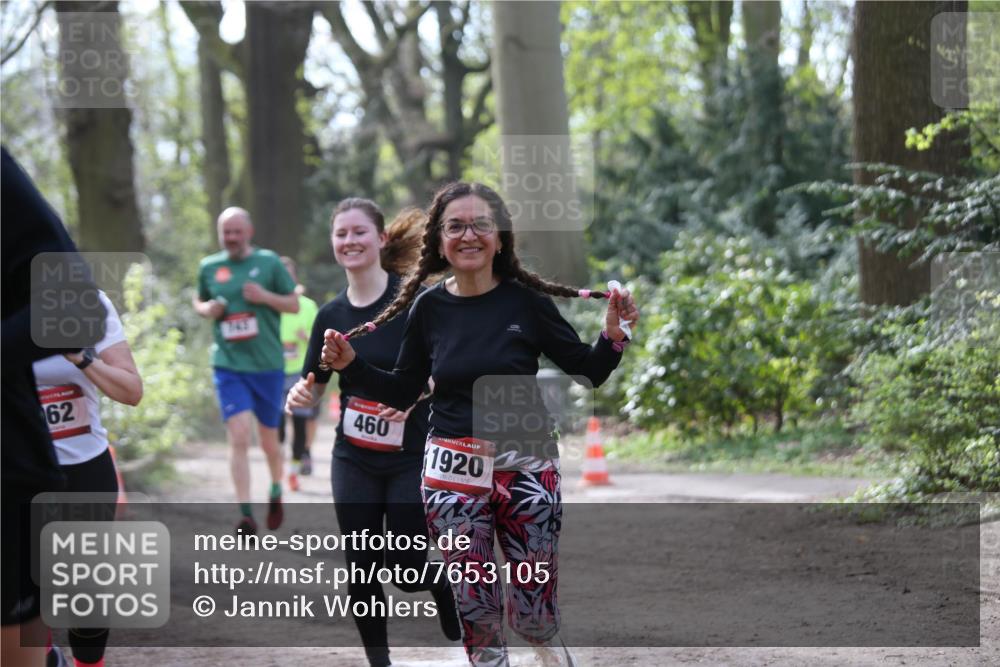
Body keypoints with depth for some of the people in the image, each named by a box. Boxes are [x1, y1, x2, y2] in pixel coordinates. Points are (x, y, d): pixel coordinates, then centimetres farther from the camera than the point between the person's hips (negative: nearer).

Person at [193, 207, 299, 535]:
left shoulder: (269, 262, 0)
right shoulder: (209, 267, 5)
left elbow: (294, 304, 4)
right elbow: (199, 301, 21)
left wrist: (265, 297, -14)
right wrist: (207, 309, -2)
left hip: (268, 364, 0)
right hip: (228, 365, 0)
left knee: (269, 439, 12)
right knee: (239, 437, -13)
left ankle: (276, 492, 40)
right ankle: (246, 514, -13)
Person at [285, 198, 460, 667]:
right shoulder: (331, 315, 4)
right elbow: (313, 390, 9)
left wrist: (415, 393, -27)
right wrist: (299, 396, -13)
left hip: (411, 458, -4)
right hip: (354, 462, 4)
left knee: (409, 568, -3)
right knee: (362, 570, 5)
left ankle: (458, 627, 28)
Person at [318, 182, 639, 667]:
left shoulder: (526, 301, -5)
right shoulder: (428, 307, 1)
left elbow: (587, 372, 2)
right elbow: (403, 391, 12)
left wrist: (613, 335, -14)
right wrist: (351, 366, 0)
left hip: (526, 467, -1)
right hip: (453, 475, 2)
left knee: (534, 612, 3)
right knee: (474, 608, 5)